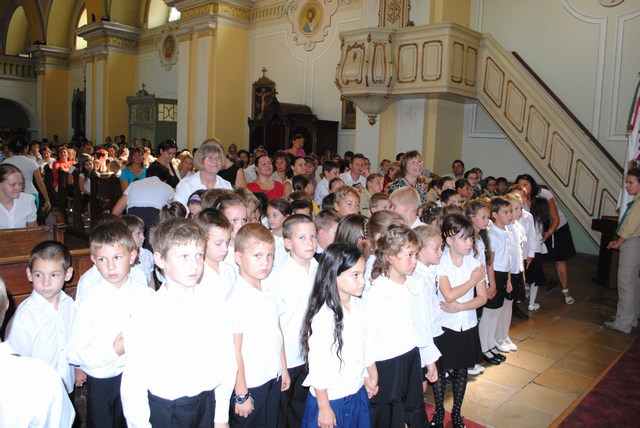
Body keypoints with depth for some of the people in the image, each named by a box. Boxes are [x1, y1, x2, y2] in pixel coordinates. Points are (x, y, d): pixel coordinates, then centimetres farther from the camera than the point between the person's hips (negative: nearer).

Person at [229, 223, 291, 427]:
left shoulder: (270, 290, 1)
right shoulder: (237, 298, -22)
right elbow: (235, 350, -19)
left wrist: (283, 369, 13)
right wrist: (241, 394, -14)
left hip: (273, 380, 7)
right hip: (250, 385, -7)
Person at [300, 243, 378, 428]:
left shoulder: (359, 305, -3)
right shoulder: (323, 317, -24)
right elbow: (317, 367, -19)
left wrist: (370, 375, 17)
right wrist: (324, 409, -13)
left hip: (358, 393, 7)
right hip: (330, 399, -6)